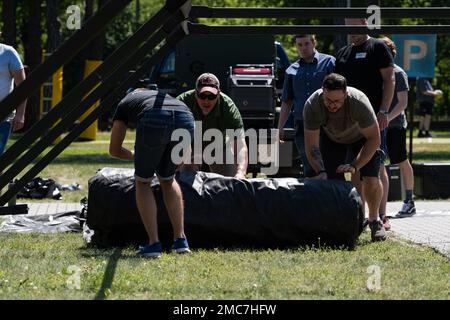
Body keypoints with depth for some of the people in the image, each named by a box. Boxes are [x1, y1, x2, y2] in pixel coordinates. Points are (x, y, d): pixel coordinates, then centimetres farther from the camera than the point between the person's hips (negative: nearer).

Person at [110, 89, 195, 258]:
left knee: (143, 182, 19)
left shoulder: (124, 104, 37)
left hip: (155, 122, -3)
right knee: (167, 180, 27)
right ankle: (180, 240, 21)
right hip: (185, 120, 3)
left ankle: (154, 244, 10)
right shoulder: (162, 96, 45)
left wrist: (134, 156, 60)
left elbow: (114, 150, 42)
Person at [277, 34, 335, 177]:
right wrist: (280, 128, 13)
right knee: (309, 169, 3)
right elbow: (287, 102, 20)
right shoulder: (292, 70, 16)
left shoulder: (329, 62, 4)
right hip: (302, 125, 4)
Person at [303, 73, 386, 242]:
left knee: (371, 178, -17)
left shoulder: (359, 101, -40)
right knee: (332, 180, -15)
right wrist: (320, 172, -41)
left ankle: (374, 220, 2)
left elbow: (373, 138, -31)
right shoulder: (312, 105, -35)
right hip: (331, 138, 2)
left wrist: (355, 166, -40)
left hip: (362, 136, -2)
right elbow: (311, 145, -27)